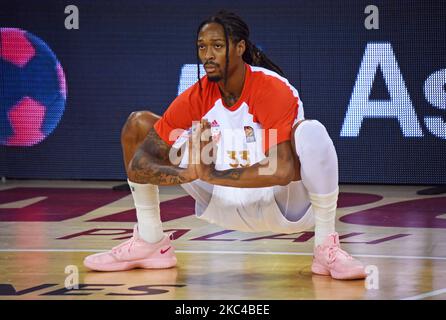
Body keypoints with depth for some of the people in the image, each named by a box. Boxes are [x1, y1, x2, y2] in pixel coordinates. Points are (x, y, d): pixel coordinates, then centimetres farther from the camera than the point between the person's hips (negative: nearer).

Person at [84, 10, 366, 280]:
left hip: (284, 204, -5)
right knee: (139, 124, -1)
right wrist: (187, 173, -33)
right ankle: (151, 244, 9)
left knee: (311, 132, -37)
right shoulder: (196, 98, -10)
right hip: (225, 206, 5)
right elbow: (138, 164, -12)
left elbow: (282, 170, -36)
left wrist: (213, 175, -38)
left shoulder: (274, 90, -24)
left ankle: (327, 249, -21)